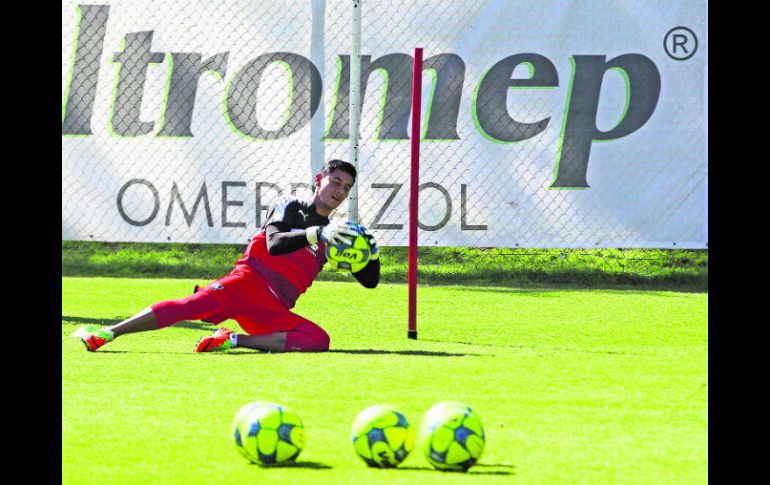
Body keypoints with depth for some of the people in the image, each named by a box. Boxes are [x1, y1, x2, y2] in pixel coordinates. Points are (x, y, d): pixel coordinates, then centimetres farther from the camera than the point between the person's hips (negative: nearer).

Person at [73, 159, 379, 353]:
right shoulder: (291, 208, 8)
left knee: (318, 340, -24)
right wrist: (317, 233, -26)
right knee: (193, 305, -31)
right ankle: (108, 332, -31)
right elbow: (275, 243, -13)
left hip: (274, 312, 4)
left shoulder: (336, 236, 22)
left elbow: (369, 280, 25)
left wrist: (372, 252, 3)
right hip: (248, 282, -4)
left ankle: (233, 340, -22)